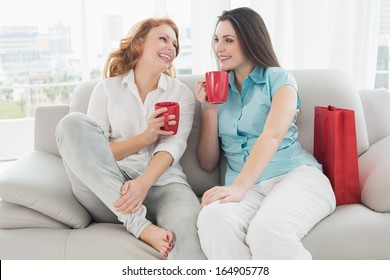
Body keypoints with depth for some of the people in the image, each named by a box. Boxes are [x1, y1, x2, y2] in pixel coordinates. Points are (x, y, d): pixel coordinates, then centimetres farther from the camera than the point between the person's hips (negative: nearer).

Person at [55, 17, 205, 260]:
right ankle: (140, 225, -27)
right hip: (107, 190, 2)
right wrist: (144, 138, -13)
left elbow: (174, 146, -5)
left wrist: (143, 184, -25)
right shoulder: (107, 88, 11)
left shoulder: (181, 93, 12)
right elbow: (91, 149, 1)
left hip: (162, 183, -1)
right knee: (74, 124, -24)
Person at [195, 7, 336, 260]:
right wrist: (209, 109, 4)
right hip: (245, 187, 3)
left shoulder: (279, 79, 7)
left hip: (296, 175, -2)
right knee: (213, 219, -33)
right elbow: (208, 163, 15)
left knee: (266, 230, -36)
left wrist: (238, 187, -27)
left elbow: (272, 136, -13)